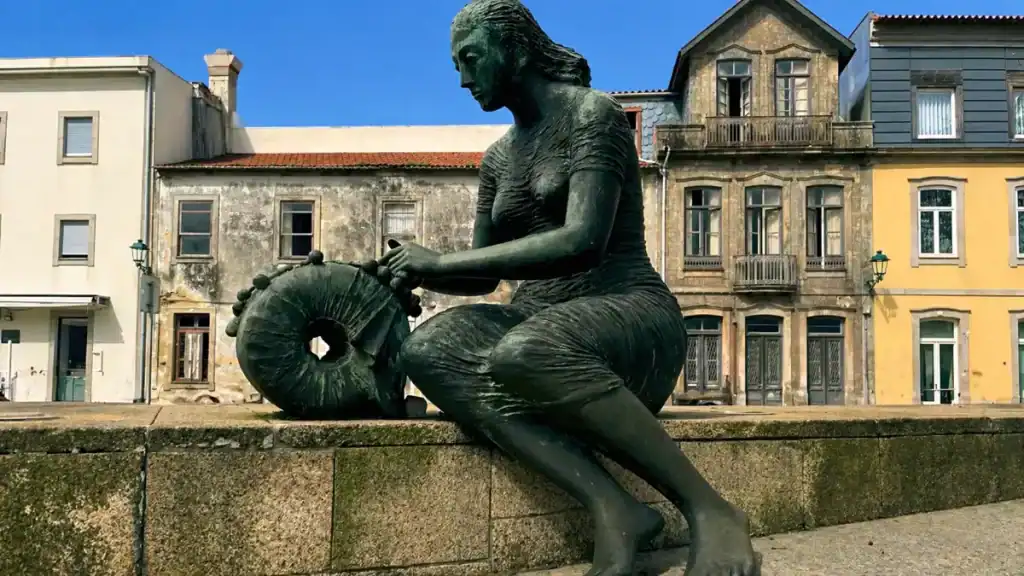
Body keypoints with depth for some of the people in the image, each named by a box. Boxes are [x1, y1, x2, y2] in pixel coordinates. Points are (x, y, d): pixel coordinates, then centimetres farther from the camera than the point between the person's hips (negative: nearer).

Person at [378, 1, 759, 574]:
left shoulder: (593, 113, -4)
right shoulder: (499, 158, 19)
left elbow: (583, 241, -19)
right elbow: (485, 274, 23)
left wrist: (441, 260, -16)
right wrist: (414, 272, 3)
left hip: (630, 315, -6)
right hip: (541, 325, 6)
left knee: (525, 353, -40)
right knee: (430, 349, -26)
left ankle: (709, 509, -25)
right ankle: (614, 508, -34)